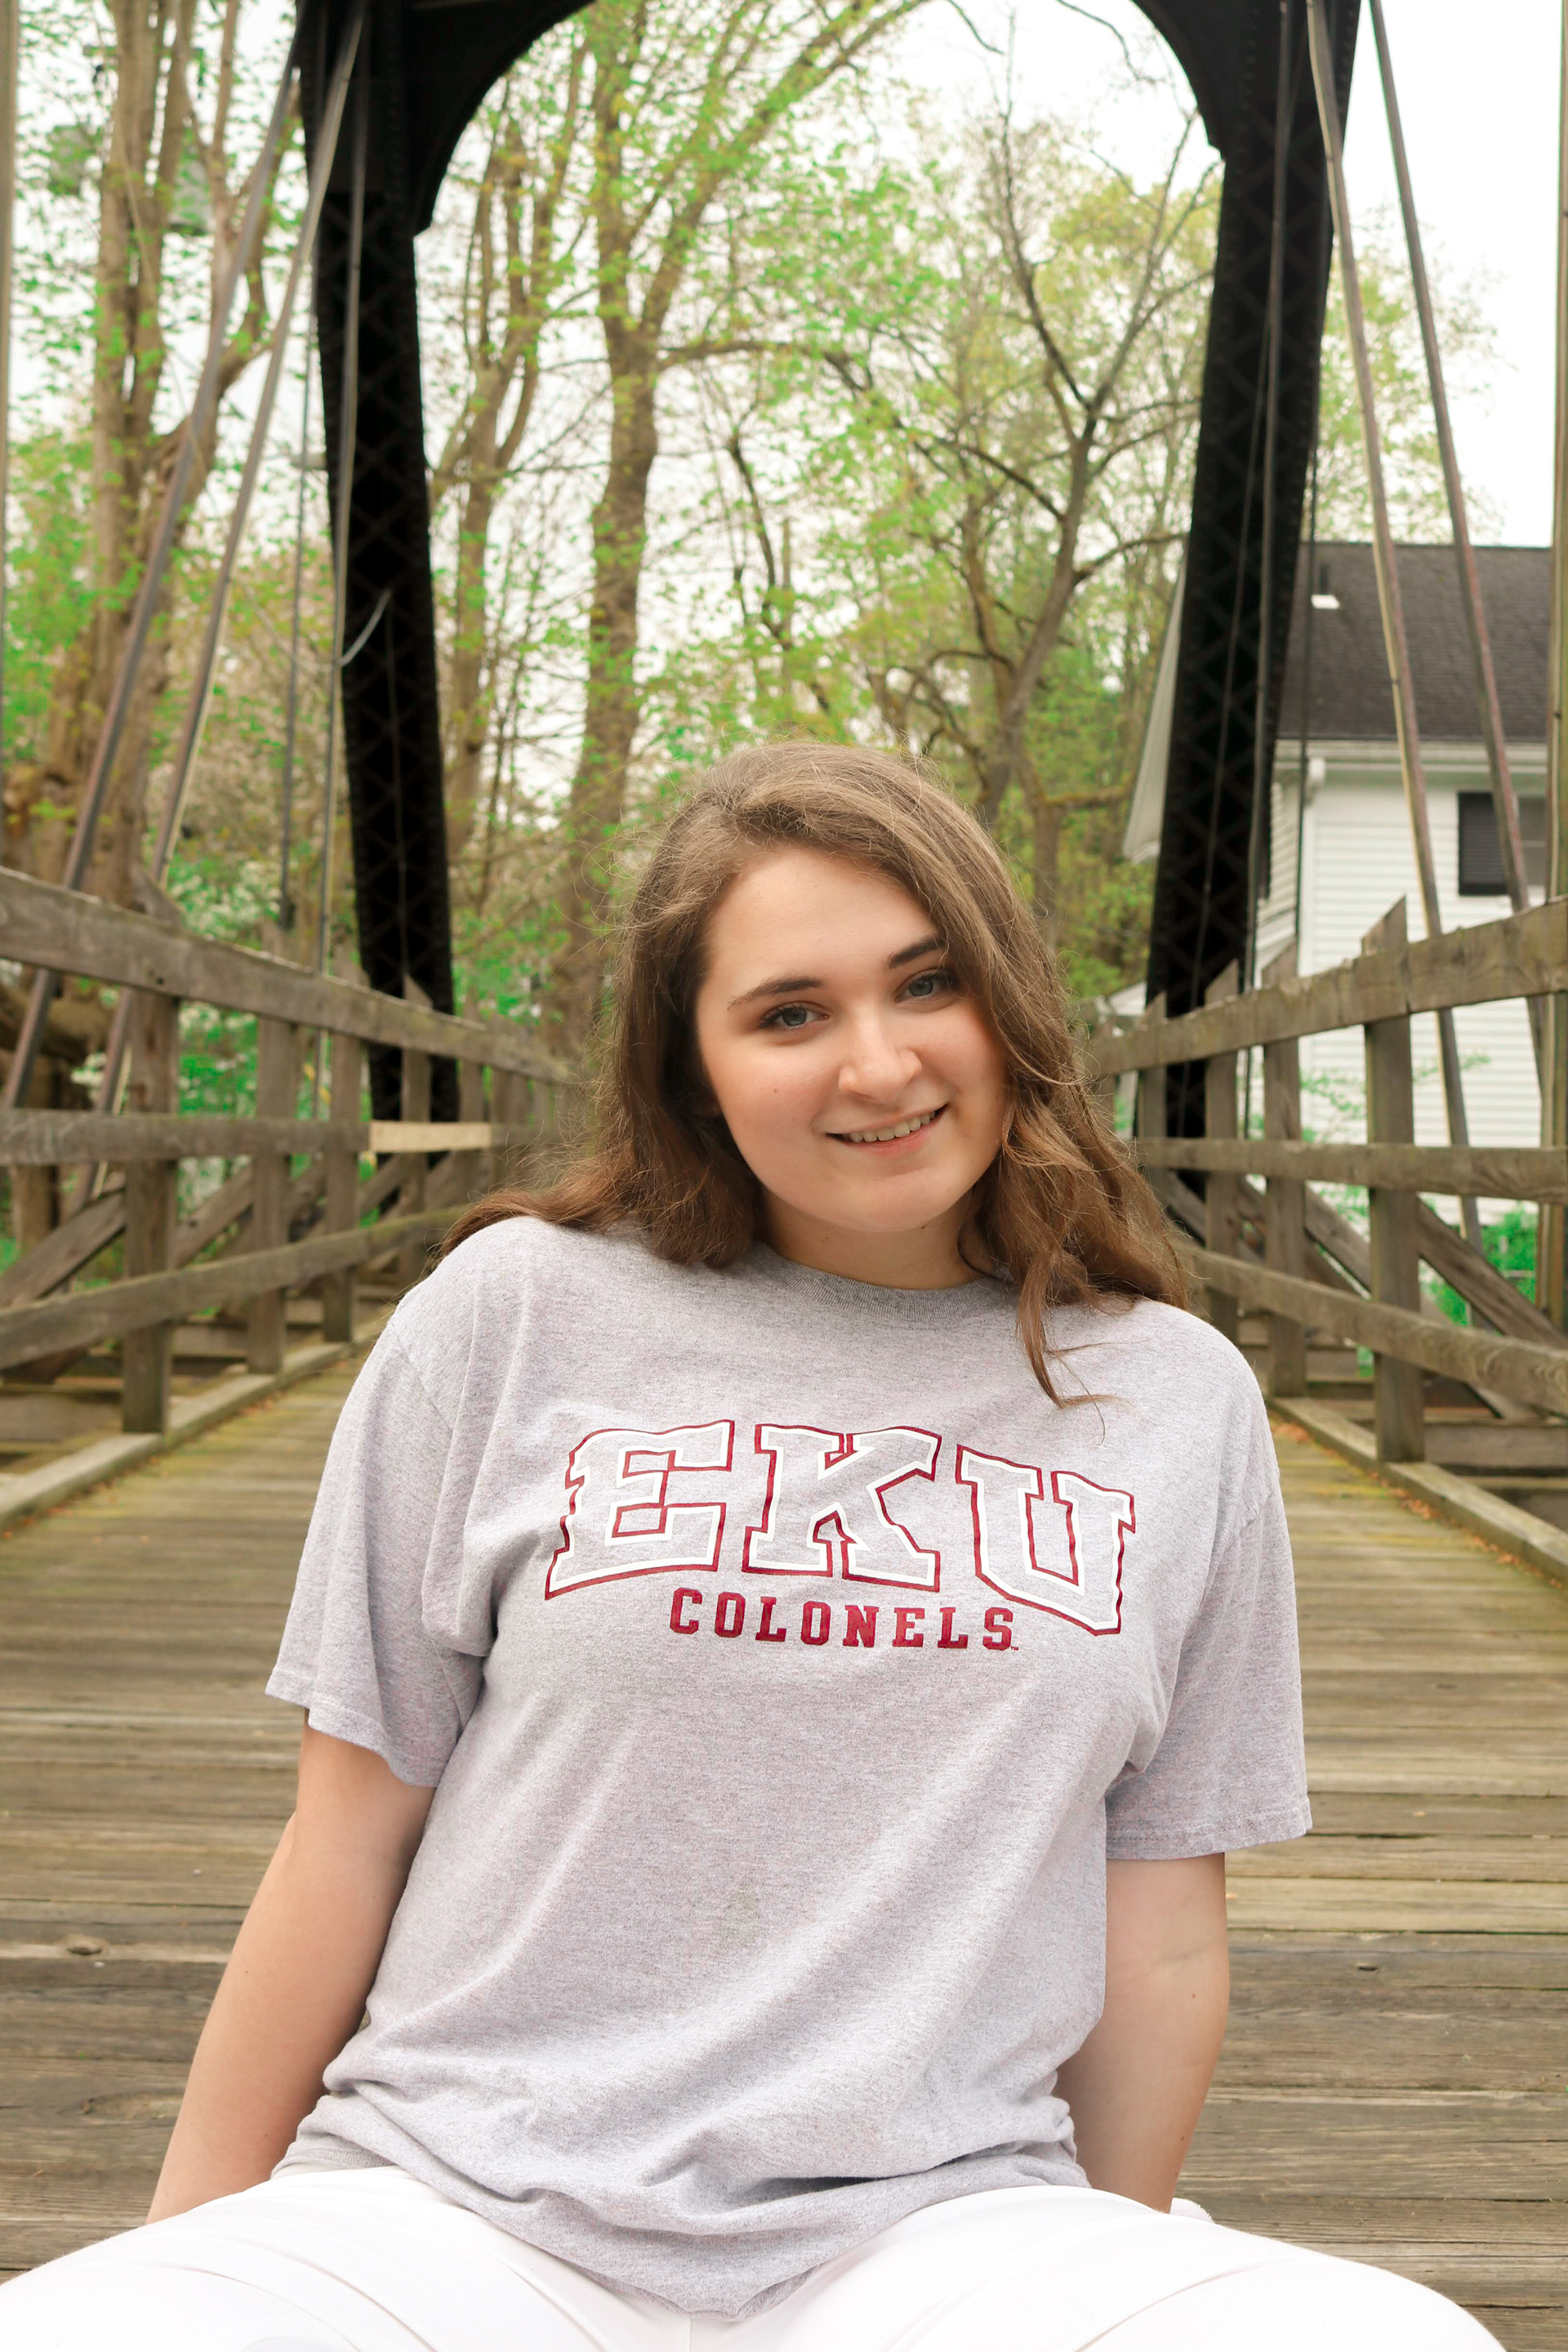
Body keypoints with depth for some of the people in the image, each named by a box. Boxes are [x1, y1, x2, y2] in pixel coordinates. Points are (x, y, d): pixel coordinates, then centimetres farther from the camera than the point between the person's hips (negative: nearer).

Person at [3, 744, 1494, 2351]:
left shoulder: (1177, 1402, 7)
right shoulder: (515, 1315, 2)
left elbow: (1161, 1933, 12)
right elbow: (349, 1839, 6)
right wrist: (198, 2222, 8)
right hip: (461, 2209, -1)